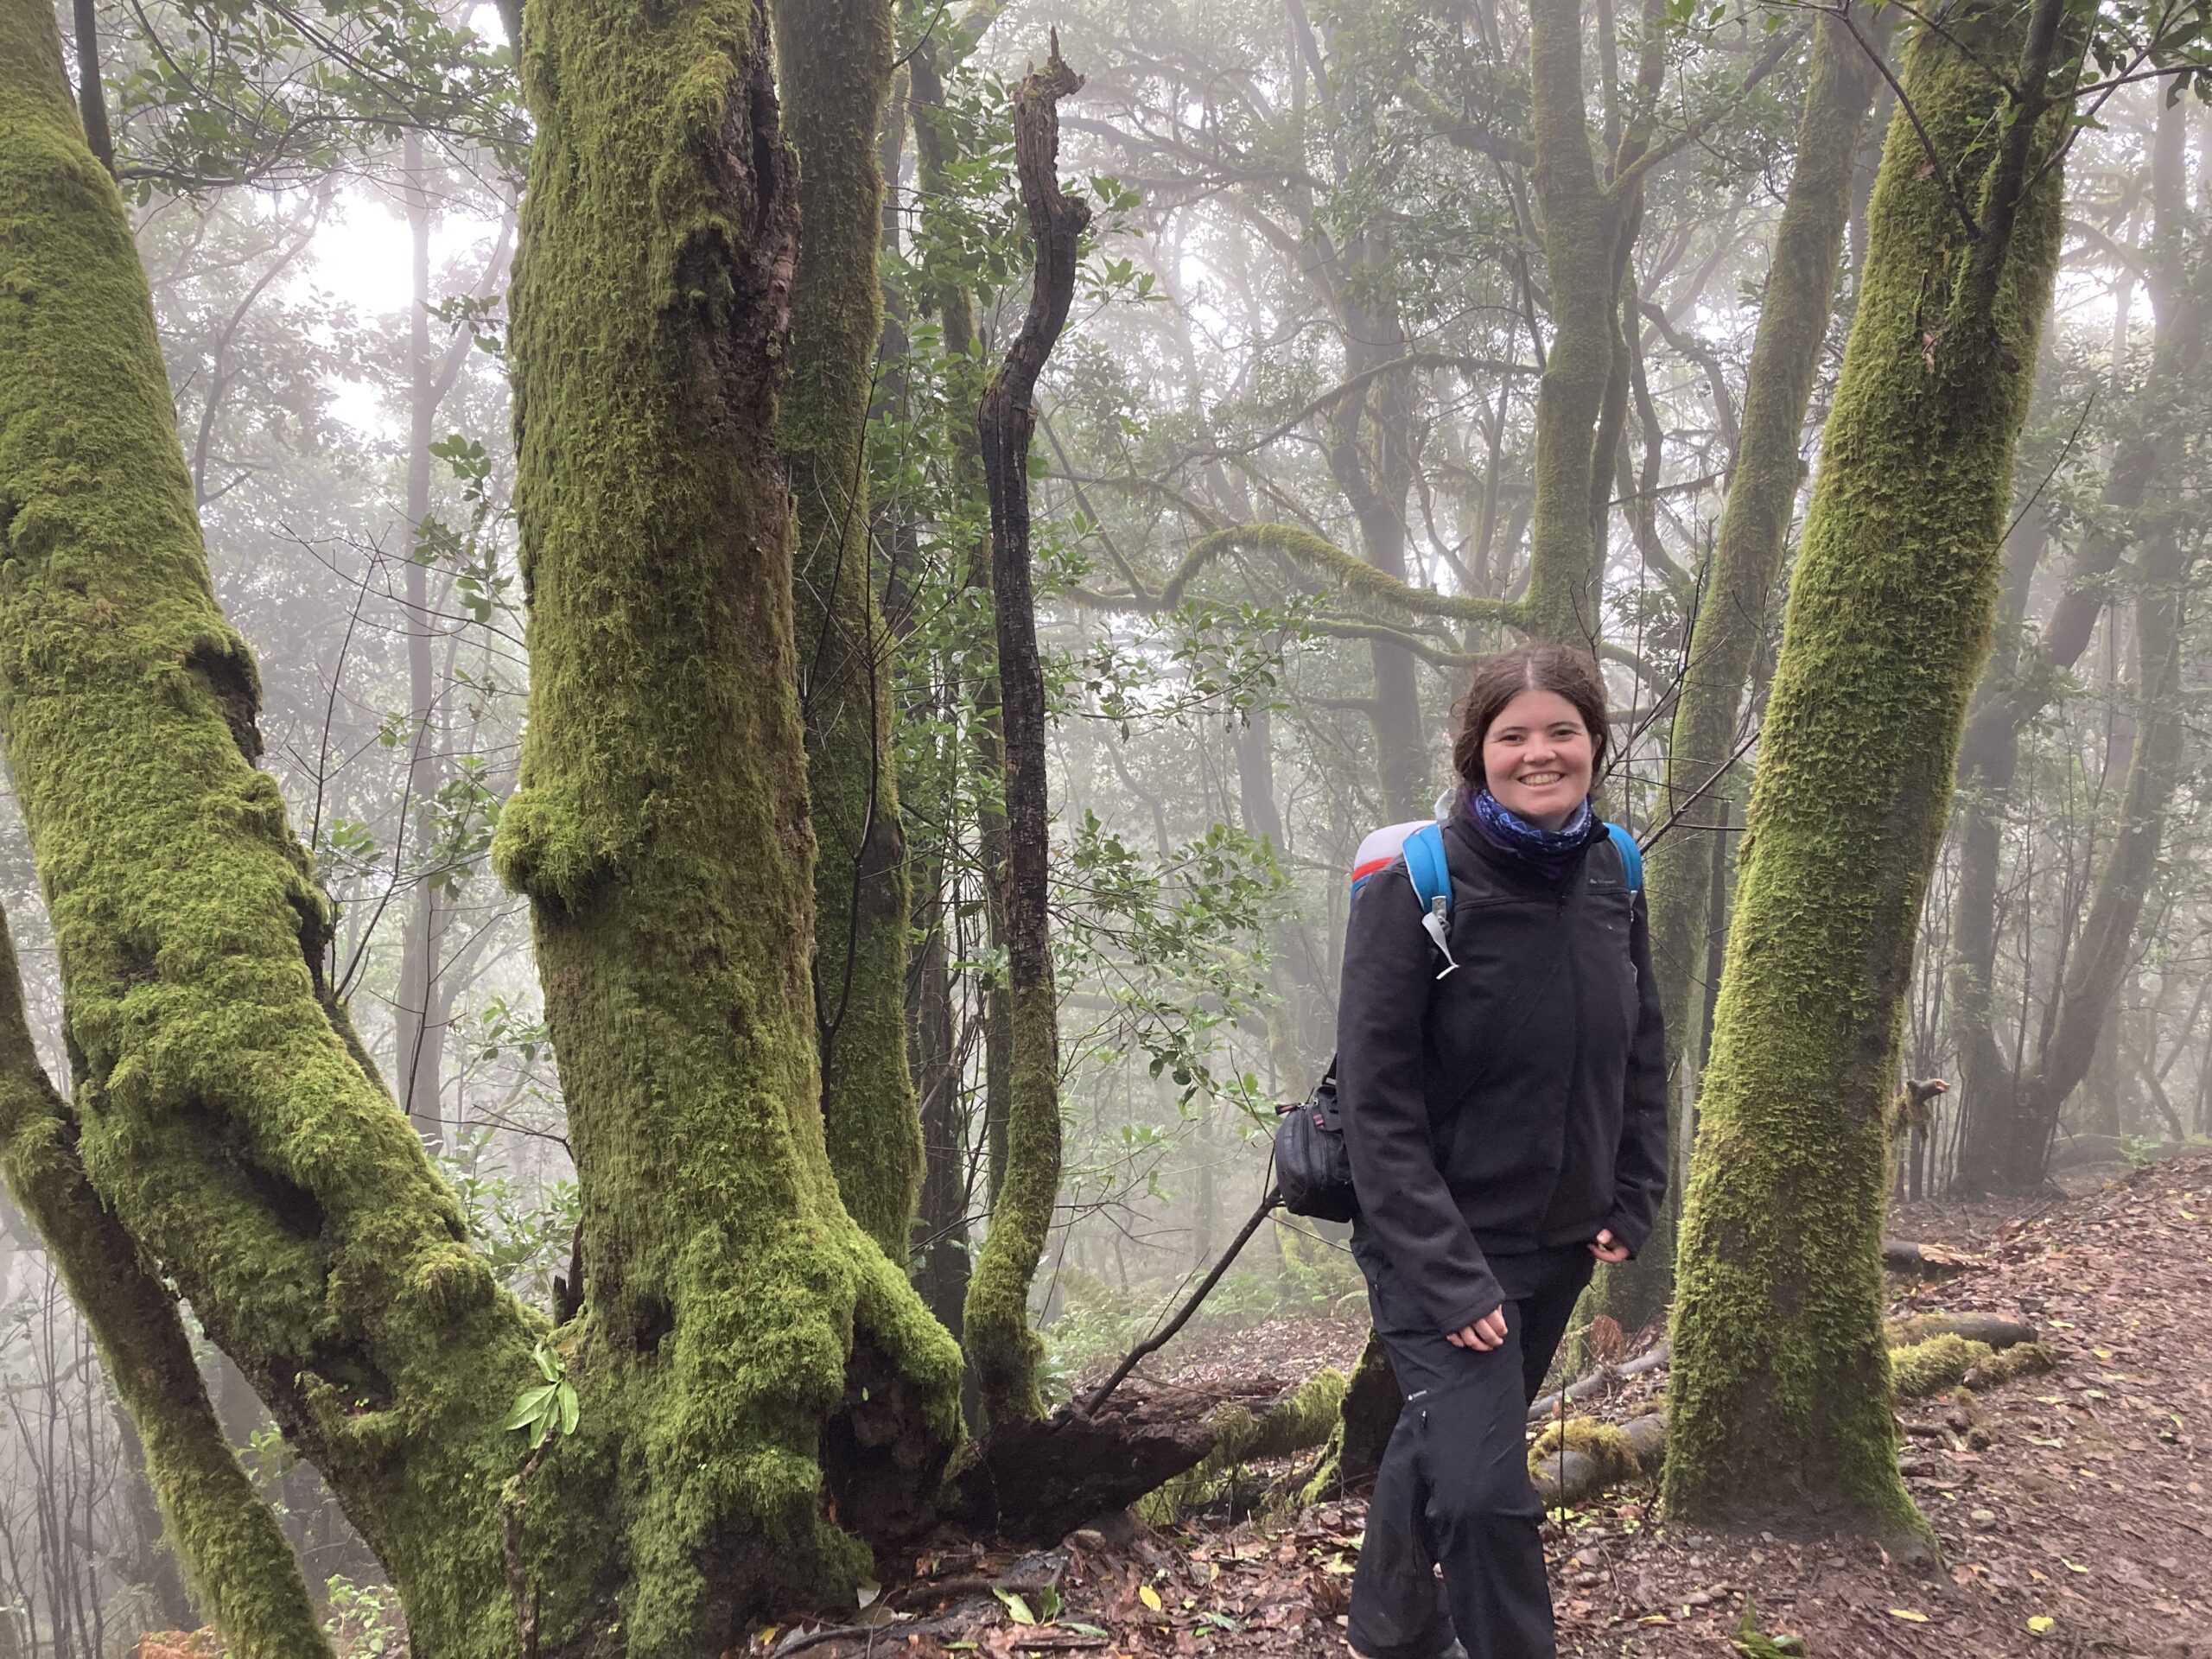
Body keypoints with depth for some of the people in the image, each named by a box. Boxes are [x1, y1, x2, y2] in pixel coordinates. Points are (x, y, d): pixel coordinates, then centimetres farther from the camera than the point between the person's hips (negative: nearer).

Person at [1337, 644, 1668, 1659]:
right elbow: (1377, 1103, -19)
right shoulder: (1413, 889, -19)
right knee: (1485, 1494, -12)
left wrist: (1632, 1203, 4)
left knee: (1441, 1441, 23)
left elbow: (1641, 1052, 11)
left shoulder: (1612, 877, -1)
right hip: (1439, 1248, -6)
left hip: (1560, 1245, 6)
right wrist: (1445, 1272, -22)